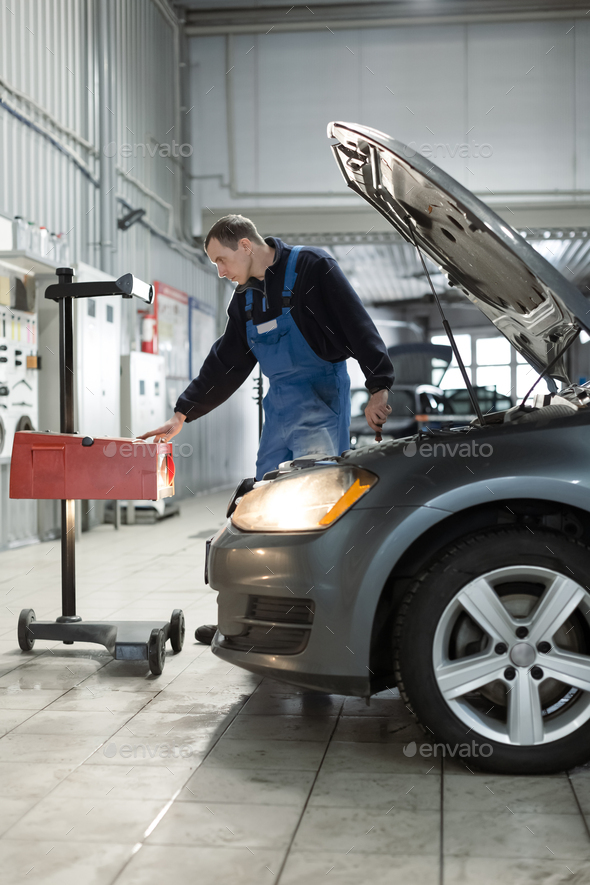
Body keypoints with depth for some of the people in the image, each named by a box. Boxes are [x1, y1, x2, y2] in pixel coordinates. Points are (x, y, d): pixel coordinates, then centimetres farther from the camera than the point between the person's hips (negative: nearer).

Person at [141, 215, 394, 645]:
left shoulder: (311, 267, -6)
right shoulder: (247, 298, 16)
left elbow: (359, 326, -12)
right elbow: (224, 366, 21)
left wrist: (379, 388, -20)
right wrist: (181, 416, 20)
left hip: (322, 399, -7)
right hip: (279, 404, 7)